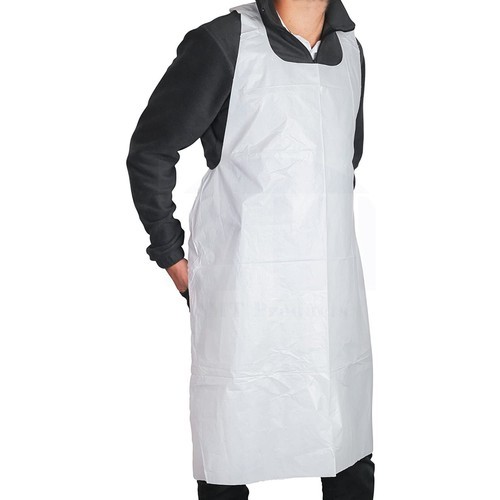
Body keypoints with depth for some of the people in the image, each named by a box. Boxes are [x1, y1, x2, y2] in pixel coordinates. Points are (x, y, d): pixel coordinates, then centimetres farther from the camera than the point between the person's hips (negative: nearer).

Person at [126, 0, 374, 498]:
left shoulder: (350, 50, 11)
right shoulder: (223, 43, -7)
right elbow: (149, 152, -2)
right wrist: (172, 258, 0)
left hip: (335, 288, 5)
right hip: (244, 287, -5)